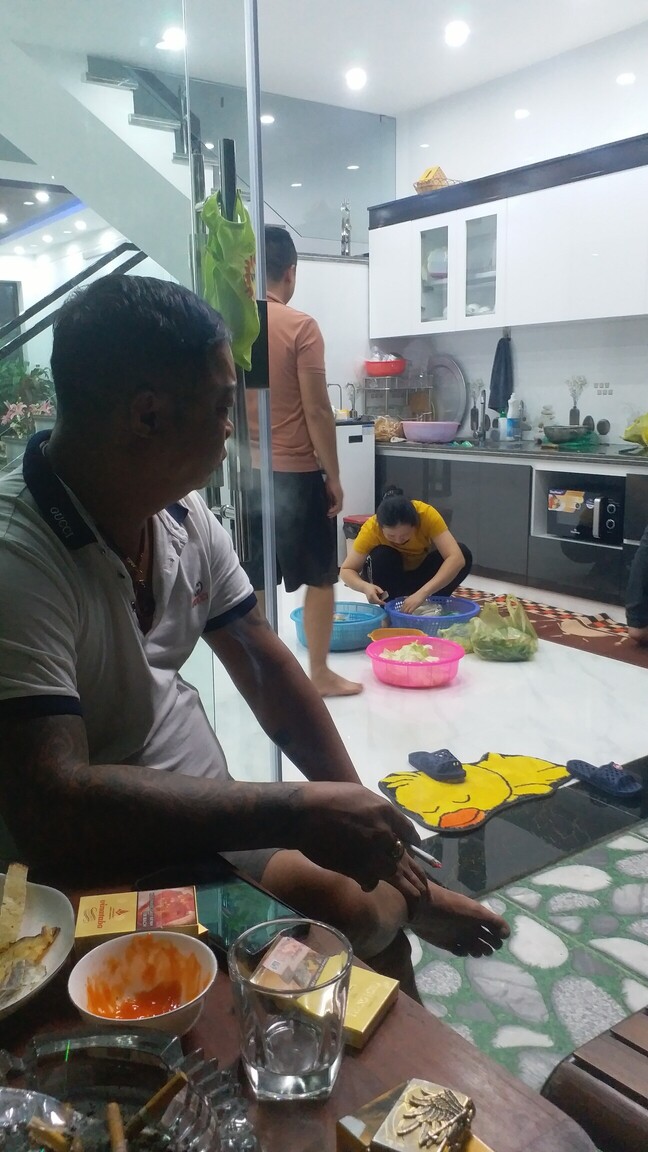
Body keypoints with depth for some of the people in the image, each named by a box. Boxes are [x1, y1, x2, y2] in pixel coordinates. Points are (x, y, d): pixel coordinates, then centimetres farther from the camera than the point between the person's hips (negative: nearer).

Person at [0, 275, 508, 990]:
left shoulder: (185, 519, -5)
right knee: (339, 906, -11)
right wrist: (302, 813, -33)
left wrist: (356, 810, -4)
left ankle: (404, 896, 30)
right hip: (101, 870, -6)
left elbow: (265, 665, 3)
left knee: (356, 899, -2)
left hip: (204, 815, 6)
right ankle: (409, 903, 20)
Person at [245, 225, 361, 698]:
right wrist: (334, 476, -6)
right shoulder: (300, 327, -12)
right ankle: (320, 673, 18)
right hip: (297, 473, -5)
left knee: (254, 579, 11)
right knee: (321, 577, 10)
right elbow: (317, 412, -14)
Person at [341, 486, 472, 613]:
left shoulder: (427, 514, -32)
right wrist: (365, 587, -47)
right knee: (381, 555, -33)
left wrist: (422, 593, -52)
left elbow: (456, 558, -41)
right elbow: (346, 570, -24)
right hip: (392, 577, 0)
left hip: (422, 573, 1)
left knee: (464, 554, -27)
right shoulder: (371, 528, -30)